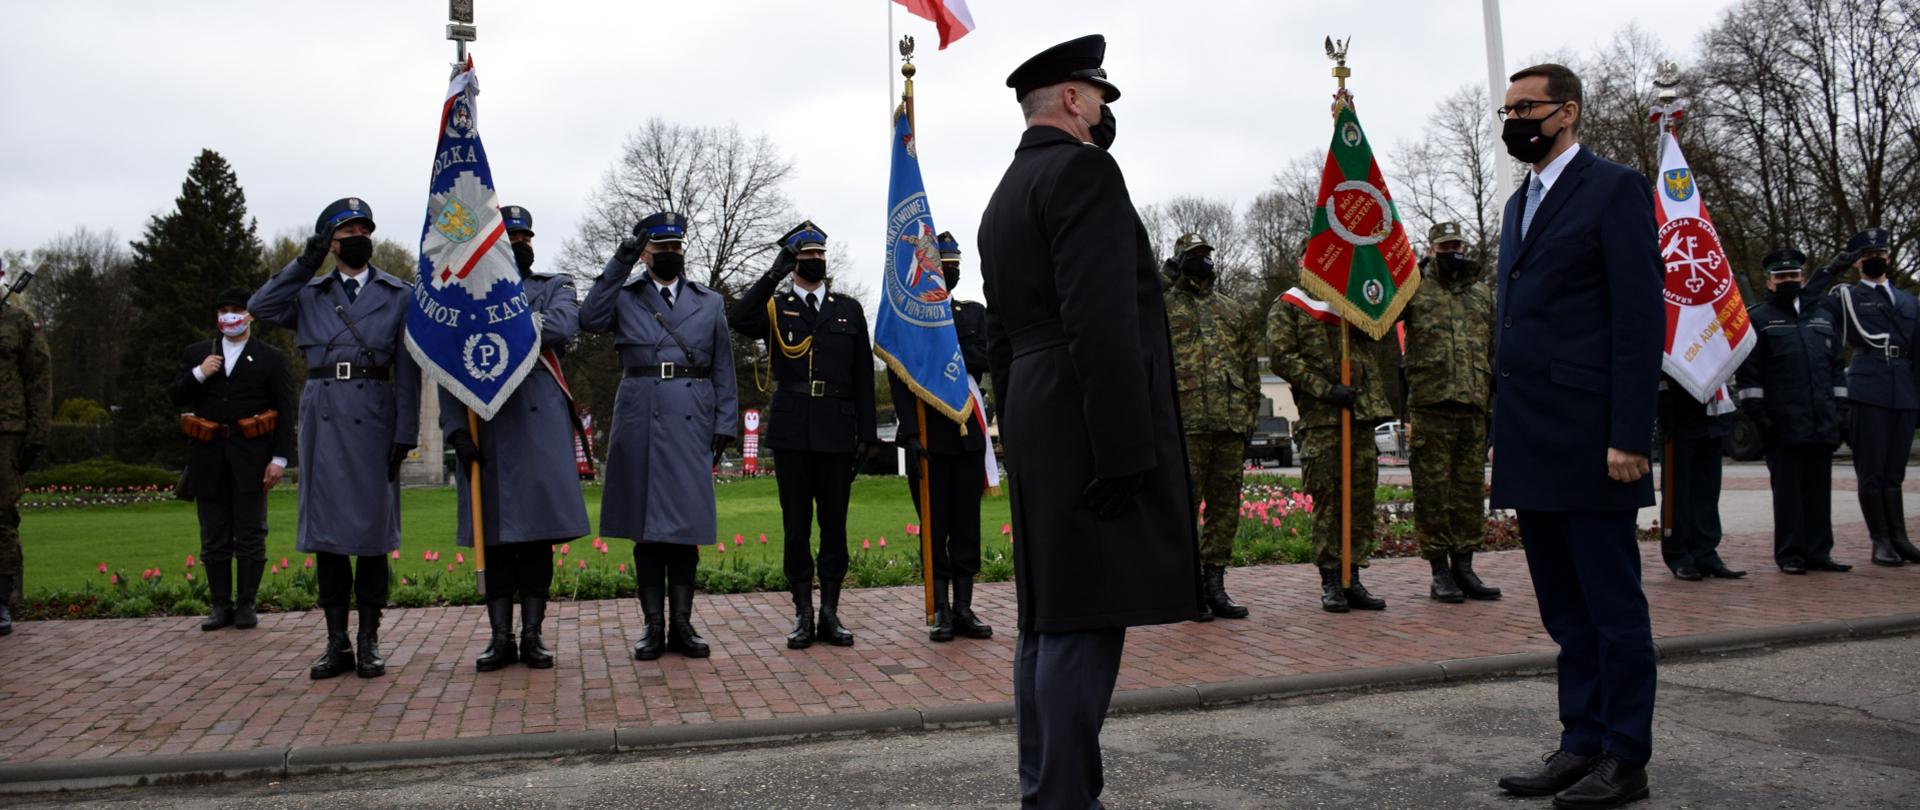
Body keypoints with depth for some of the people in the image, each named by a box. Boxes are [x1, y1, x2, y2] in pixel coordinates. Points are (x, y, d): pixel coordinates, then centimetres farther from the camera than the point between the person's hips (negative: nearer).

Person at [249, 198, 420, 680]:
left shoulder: (399, 295, 8)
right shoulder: (308, 294, 15)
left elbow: (408, 371, 2)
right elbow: (260, 309, -5)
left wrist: (405, 433, -6)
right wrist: (305, 262, -2)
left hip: (373, 415, -2)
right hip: (322, 416, 2)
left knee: (372, 528, 1)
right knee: (324, 525, 3)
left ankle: (369, 641, 9)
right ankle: (337, 643, 11)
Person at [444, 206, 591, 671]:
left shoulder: (555, 287, 14)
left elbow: (563, 326, -10)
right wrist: (456, 428, -5)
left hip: (540, 421, 0)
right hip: (485, 425, 1)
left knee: (538, 528, 0)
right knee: (494, 532, 3)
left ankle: (533, 635, 8)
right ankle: (500, 637, 10)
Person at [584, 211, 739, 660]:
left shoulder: (710, 302, 14)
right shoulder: (623, 295, 10)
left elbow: (723, 370, 11)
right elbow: (589, 320, -12)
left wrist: (725, 425, 3)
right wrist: (619, 264, -11)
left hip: (691, 421, 1)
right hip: (640, 419, -1)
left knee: (686, 523, 1)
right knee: (645, 525, 3)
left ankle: (681, 625, 10)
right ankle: (654, 625, 11)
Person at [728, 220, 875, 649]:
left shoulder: (849, 309, 13)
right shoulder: (774, 307, 9)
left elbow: (863, 376, 9)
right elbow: (738, 321, -15)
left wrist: (866, 433, 3)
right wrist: (773, 274, -19)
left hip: (837, 432, 1)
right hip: (791, 432, -1)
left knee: (835, 523, 4)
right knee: (796, 525, 3)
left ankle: (830, 613, 12)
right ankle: (803, 614, 10)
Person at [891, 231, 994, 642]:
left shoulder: (975, 313, 13)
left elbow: (986, 360, -1)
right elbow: (898, 380, -5)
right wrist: (911, 434, -13)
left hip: (968, 434, 3)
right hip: (927, 435, -3)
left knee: (967, 523, 4)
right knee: (934, 525, 1)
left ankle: (964, 607, 9)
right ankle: (941, 609, 7)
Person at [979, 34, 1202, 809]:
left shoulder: (1004, 195, 21)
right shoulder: (1083, 170, -9)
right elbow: (1102, 322, -19)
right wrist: (1126, 450, -21)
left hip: (1036, 423, 10)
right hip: (1092, 428, -10)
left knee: (1048, 619, 13)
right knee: (1085, 623, -7)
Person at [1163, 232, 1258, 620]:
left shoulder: (1233, 310, 20)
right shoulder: (1162, 307, 5)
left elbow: (1251, 367, 20)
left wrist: (1249, 419, 13)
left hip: (1231, 426, 5)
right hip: (1185, 424, -5)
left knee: (1225, 508, 6)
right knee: (1184, 507, -3)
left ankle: (1214, 584, 14)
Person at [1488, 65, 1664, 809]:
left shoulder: (1615, 189, -4)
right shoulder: (1519, 203, 19)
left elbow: (1641, 317, -11)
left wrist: (1629, 435, -17)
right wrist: (1502, 432, 15)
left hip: (1586, 440, -8)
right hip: (1531, 444, 8)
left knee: (1613, 608, 1)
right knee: (1565, 610, 13)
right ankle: (1582, 745, 21)